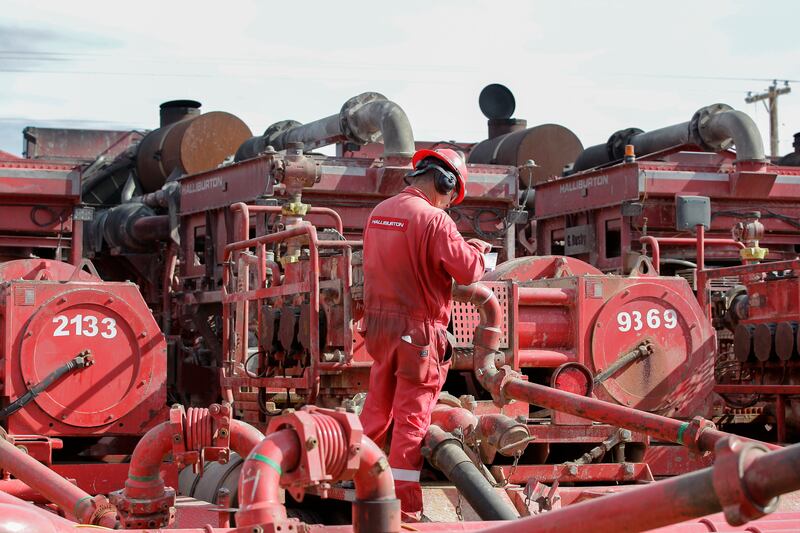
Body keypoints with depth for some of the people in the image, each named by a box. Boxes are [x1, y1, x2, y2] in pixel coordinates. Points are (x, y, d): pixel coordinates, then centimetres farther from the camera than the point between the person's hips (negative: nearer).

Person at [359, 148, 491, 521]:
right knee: (412, 418, 0)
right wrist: (478, 249, 3)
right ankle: (404, 508, 3)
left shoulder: (379, 212, 7)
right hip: (417, 329, -7)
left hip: (379, 323, 7)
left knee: (377, 409, 19)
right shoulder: (434, 219, -17)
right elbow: (467, 271, -18)